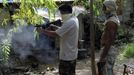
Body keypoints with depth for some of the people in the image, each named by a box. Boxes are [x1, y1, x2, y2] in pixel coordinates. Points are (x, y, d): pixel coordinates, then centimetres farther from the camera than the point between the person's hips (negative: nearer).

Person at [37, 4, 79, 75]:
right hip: (72, 54, 10)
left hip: (67, 56, -10)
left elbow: (55, 34, -24)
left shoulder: (69, 22, -23)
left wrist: (43, 30, -12)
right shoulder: (74, 19, 9)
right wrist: (55, 26, 10)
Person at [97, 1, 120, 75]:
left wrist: (102, 58, -23)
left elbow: (108, 41, -23)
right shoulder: (112, 20, 15)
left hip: (108, 51, -11)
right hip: (109, 50, 11)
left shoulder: (110, 22, -19)